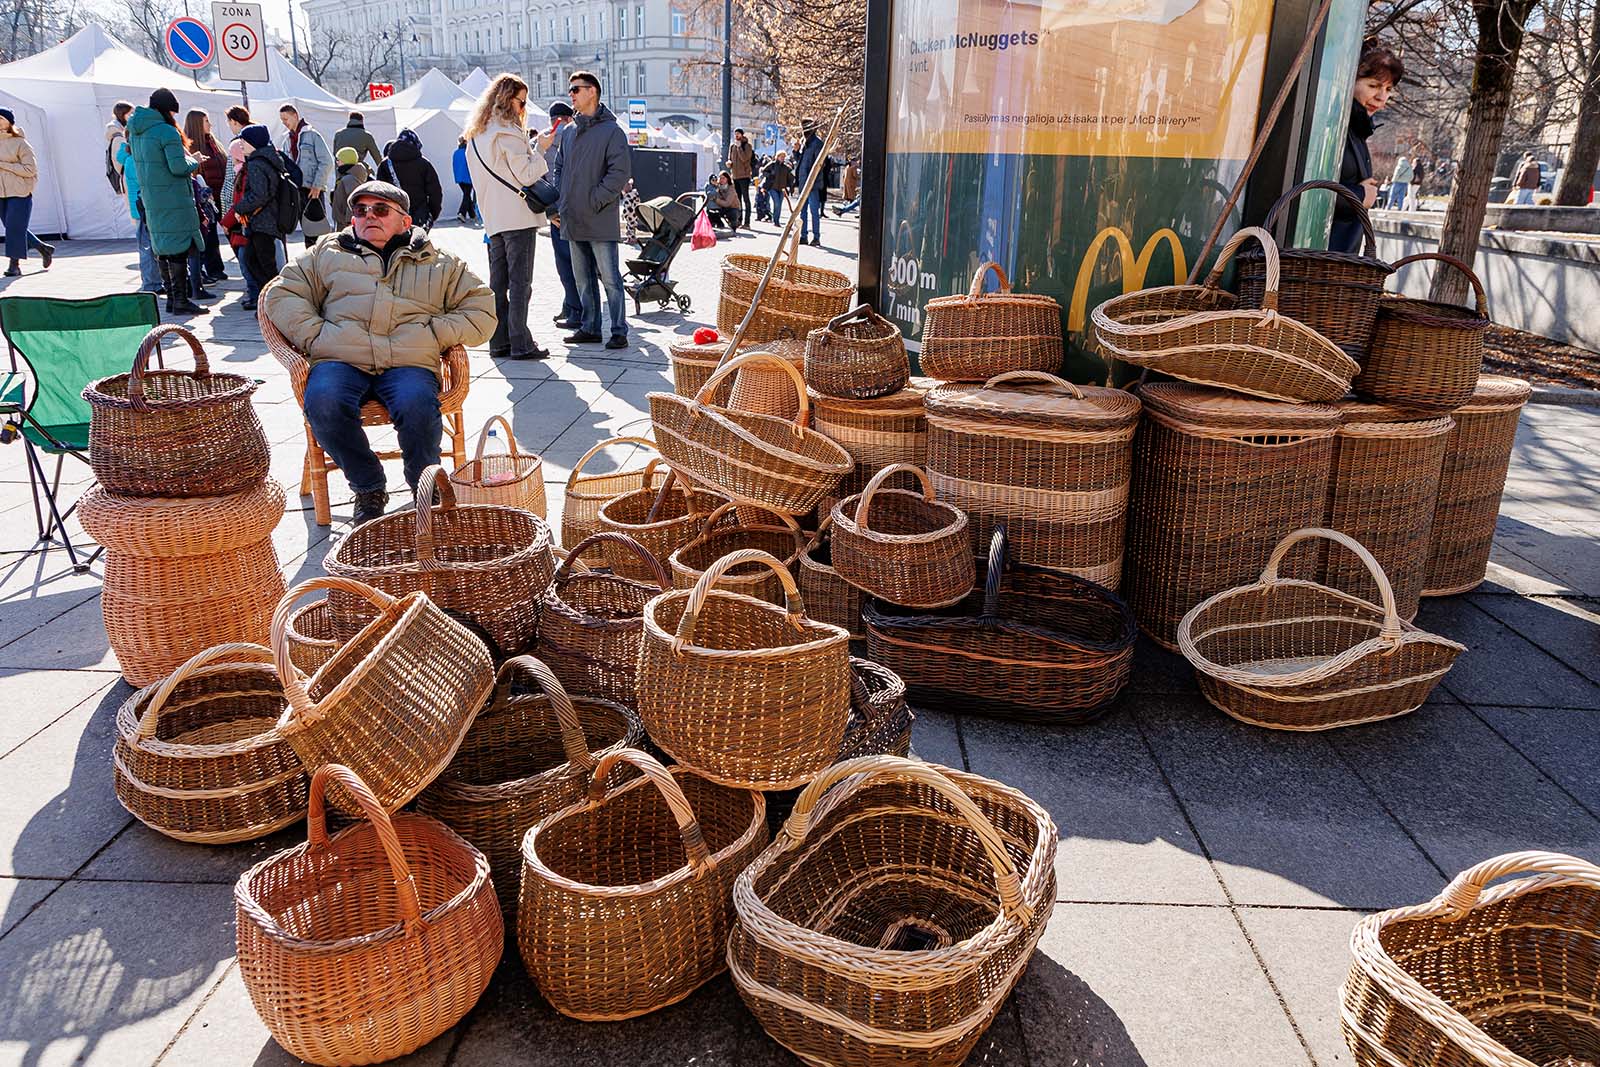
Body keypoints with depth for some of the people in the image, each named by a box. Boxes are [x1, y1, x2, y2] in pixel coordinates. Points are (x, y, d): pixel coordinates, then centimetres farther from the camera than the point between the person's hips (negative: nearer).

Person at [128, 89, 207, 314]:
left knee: (163, 249, 13)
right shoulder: (167, 131, -15)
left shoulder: (135, 133, 11)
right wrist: (194, 162, 1)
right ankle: (180, 301, -4)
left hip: (150, 199, 8)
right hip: (173, 200, -8)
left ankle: (171, 297, 19)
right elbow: (179, 167, -20)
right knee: (179, 249, -5)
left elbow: (141, 164, 19)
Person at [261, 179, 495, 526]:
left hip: (409, 363, -1)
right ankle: (368, 489, -11)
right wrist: (315, 335, 3)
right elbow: (282, 296, 21)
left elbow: (482, 311, 18)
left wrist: (435, 332, 3)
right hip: (339, 360, 1)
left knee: (417, 406, -36)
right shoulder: (327, 253, 27)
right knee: (323, 403, -34)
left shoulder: (439, 264, 24)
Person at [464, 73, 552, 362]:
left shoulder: (475, 135, 17)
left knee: (497, 283, 9)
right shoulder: (507, 132, -10)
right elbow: (526, 174, -11)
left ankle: (498, 343, 10)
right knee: (520, 283, -6)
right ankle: (520, 344, -7)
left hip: (493, 219, 8)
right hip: (518, 217, -8)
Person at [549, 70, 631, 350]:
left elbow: (620, 173, -13)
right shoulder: (568, 132, 15)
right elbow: (559, 168, 22)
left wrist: (594, 201, -15)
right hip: (573, 221, 7)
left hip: (601, 220, -7)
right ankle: (589, 328, 20)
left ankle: (618, 330, 3)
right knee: (583, 279, 12)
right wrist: (559, 202, 8)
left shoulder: (611, 131, -6)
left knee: (609, 278, -3)